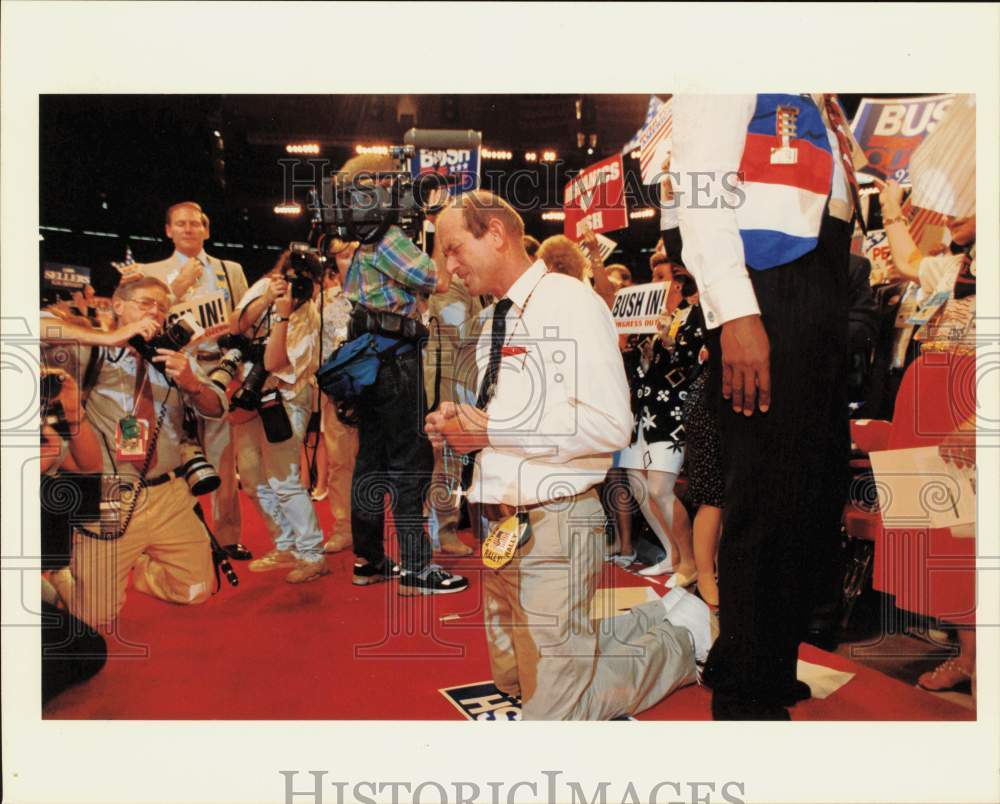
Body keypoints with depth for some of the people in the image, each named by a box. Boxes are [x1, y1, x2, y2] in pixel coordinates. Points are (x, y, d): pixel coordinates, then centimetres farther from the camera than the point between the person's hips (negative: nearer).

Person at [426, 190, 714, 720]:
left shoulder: (569, 302, -13)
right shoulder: (493, 321, 13)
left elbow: (609, 425, -23)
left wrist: (491, 431, -19)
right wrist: (461, 421, -1)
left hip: (553, 522, -9)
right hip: (502, 523, 9)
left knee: (553, 708, -3)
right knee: (512, 678, 21)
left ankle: (680, 637, 20)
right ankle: (657, 618, 32)